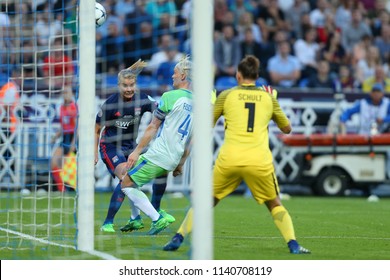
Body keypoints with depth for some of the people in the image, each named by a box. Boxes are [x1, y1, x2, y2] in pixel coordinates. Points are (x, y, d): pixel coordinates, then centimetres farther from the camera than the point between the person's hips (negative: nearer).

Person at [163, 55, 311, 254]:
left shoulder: (227, 96, 7)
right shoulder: (268, 98, 10)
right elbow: (286, 128, 22)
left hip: (229, 159, -1)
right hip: (259, 161, 1)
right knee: (275, 204, 17)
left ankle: (178, 239, 11)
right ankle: (293, 244, 2)